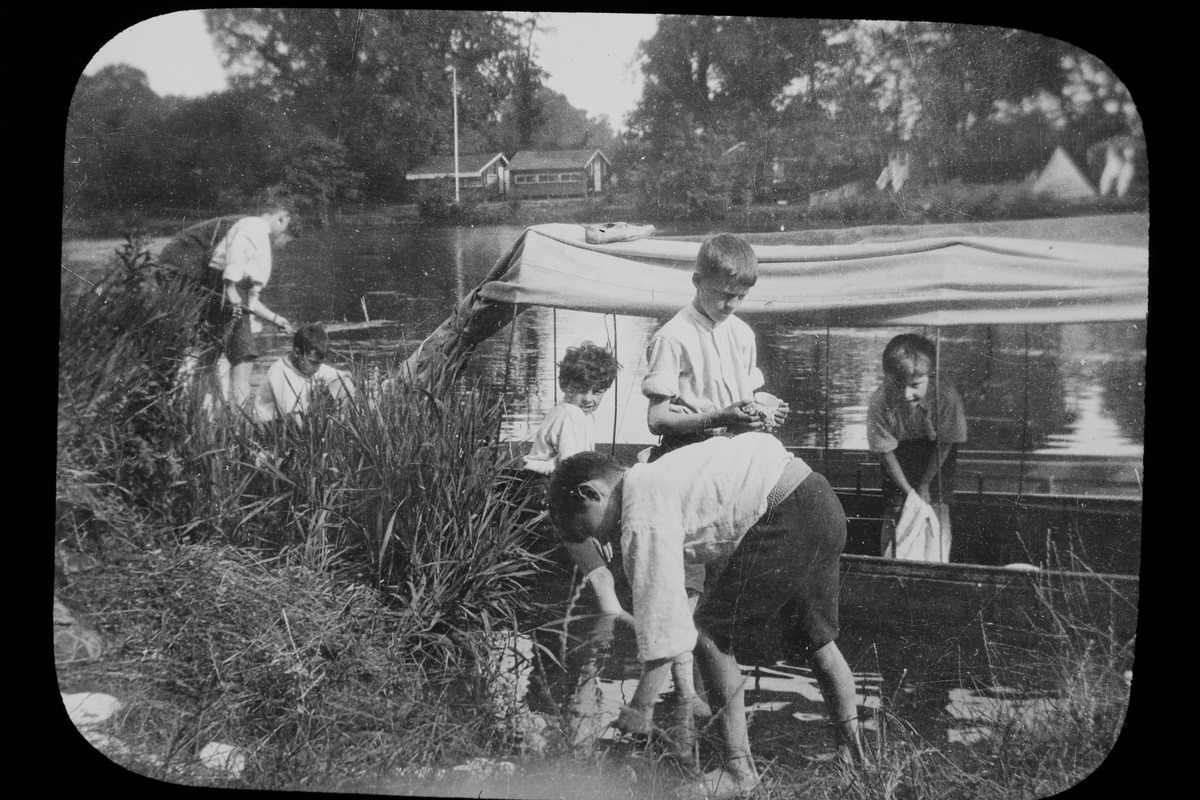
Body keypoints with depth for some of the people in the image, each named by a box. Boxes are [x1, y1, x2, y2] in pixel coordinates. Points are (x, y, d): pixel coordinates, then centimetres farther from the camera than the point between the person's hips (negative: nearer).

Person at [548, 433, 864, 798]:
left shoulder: (642, 513, -12)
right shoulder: (652, 479, 18)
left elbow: (662, 618, -14)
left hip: (788, 515, -10)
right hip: (819, 497, 11)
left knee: (711, 633, -2)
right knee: (814, 636, 25)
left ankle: (739, 770, 3)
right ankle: (852, 751, 36)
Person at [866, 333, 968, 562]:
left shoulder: (946, 396, -37)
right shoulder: (879, 402, -35)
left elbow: (945, 444, -20)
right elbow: (886, 452, -20)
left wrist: (924, 485, -12)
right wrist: (908, 491, -19)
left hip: (936, 451, 0)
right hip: (901, 451, 0)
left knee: (938, 508, -7)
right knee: (894, 511, -5)